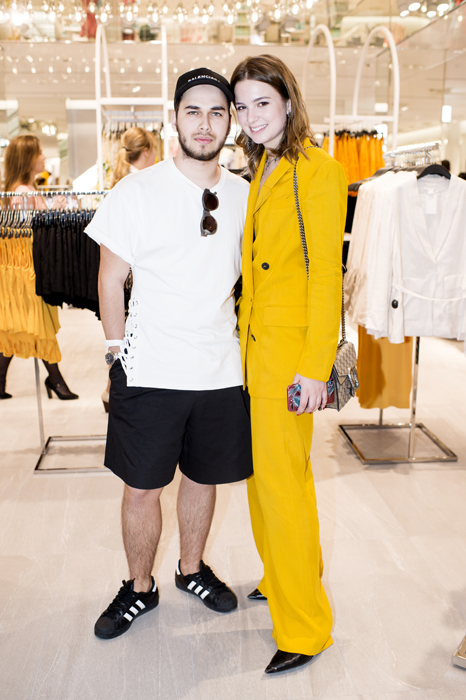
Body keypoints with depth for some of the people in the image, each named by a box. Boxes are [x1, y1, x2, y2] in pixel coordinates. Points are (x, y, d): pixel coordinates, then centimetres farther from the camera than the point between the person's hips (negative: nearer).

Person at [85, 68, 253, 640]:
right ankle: (139, 588, 29)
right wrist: (119, 354, -2)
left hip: (221, 369, 3)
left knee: (204, 477, 16)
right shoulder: (136, 192, -6)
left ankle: (192, 569, 39)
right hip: (150, 371, -3)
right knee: (142, 486, 7)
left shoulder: (245, 195, 4)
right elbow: (110, 281, -1)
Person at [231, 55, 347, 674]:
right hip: (255, 342, 8)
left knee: (280, 478, -2)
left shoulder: (317, 170, -10)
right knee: (275, 470, 18)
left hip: (292, 345, -8)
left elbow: (326, 275, -15)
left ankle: (304, 627, 14)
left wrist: (315, 367, -17)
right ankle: (285, 577, 37)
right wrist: (245, 338, 13)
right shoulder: (261, 173, 14)